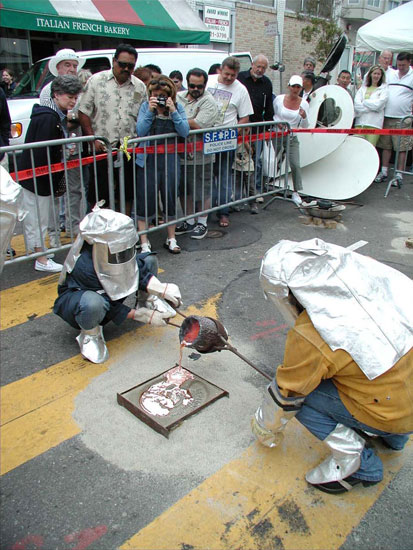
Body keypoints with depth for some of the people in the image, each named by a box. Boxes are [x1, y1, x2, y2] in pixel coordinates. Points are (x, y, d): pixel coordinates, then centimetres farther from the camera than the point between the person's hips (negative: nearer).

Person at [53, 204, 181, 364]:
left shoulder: (116, 248, -25)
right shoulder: (84, 266, -38)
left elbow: (134, 266, -12)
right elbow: (108, 303, -28)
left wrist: (159, 287, -29)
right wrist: (139, 315, -28)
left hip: (109, 290, 6)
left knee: (149, 261, -9)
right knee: (93, 303, -46)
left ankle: (145, 302, 12)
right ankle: (89, 335, -12)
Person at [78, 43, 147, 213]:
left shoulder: (140, 87, 8)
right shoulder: (96, 80, 1)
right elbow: (84, 113, 0)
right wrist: (93, 139, -9)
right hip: (101, 148, -2)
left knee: (128, 193, 10)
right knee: (98, 194, 1)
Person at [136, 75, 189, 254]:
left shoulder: (177, 107, 4)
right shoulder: (145, 106, 0)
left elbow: (185, 132, -7)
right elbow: (140, 131, -10)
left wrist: (173, 111, -15)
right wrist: (150, 111, -17)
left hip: (170, 159, 2)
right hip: (148, 159, -1)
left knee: (171, 197, 9)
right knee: (145, 199, 0)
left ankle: (171, 238, 25)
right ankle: (144, 242, 11)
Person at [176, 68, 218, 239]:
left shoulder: (208, 102, -8)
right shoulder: (178, 97, 10)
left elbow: (198, 125, -21)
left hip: (200, 156, -6)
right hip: (180, 154, 6)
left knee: (202, 192, 4)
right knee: (184, 190, 16)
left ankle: (202, 223, 20)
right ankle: (189, 221, 31)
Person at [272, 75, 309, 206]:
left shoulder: (304, 103, -2)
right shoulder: (279, 99, -4)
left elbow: (305, 126, -2)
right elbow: (272, 115, 11)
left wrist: (304, 117, -23)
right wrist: (277, 123, -9)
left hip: (292, 138, 1)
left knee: (295, 164, -9)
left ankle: (296, 193, 0)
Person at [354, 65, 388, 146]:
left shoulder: (384, 88, 11)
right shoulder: (363, 88, 19)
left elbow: (378, 104, -3)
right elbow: (356, 103, 4)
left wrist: (363, 102, 5)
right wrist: (371, 108, -6)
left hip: (374, 123, -3)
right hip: (359, 122, 3)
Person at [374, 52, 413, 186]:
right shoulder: (390, 74, 11)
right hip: (387, 116, 3)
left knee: (402, 147, -2)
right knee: (386, 145, 7)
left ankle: (399, 175, 3)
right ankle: (384, 172, 15)